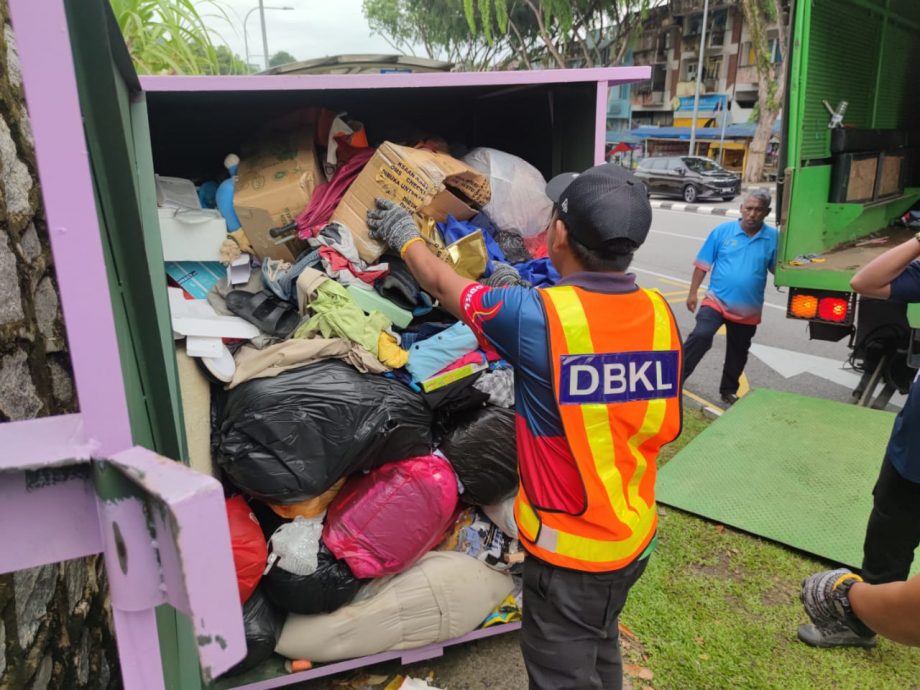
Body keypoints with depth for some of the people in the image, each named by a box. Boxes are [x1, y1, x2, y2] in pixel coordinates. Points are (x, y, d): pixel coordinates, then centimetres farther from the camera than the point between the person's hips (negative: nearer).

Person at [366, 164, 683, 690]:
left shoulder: (533, 315, -26)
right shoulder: (660, 314, -9)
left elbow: (445, 285, -7)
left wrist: (406, 238, 13)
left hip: (570, 547, -6)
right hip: (637, 535, 6)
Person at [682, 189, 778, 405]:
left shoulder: (773, 237, -3)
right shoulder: (723, 231, -6)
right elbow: (703, 264, -3)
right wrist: (693, 293, -6)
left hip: (748, 309, 3)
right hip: (717, 300, -2)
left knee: (737, 353, 16)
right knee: (701, 336, -23)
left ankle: (729, 391, 35)